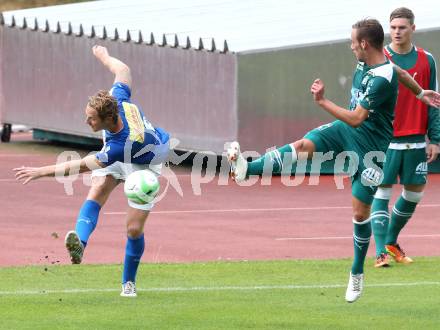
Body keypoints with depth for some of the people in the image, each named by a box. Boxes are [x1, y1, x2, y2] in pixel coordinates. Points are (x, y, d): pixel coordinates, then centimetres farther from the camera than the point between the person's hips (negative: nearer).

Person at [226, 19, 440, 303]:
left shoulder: (382, 79, -28)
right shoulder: (365, 62, -1)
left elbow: (356, 119, -31)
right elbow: (401, 73, 20)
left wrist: (322, 101, -27)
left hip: (370, 146, -7)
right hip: (345, 130, 7)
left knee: (360, 211, 0)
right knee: (302, 145, -19)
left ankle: (357, 274, 16)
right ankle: (246, 169, -35)